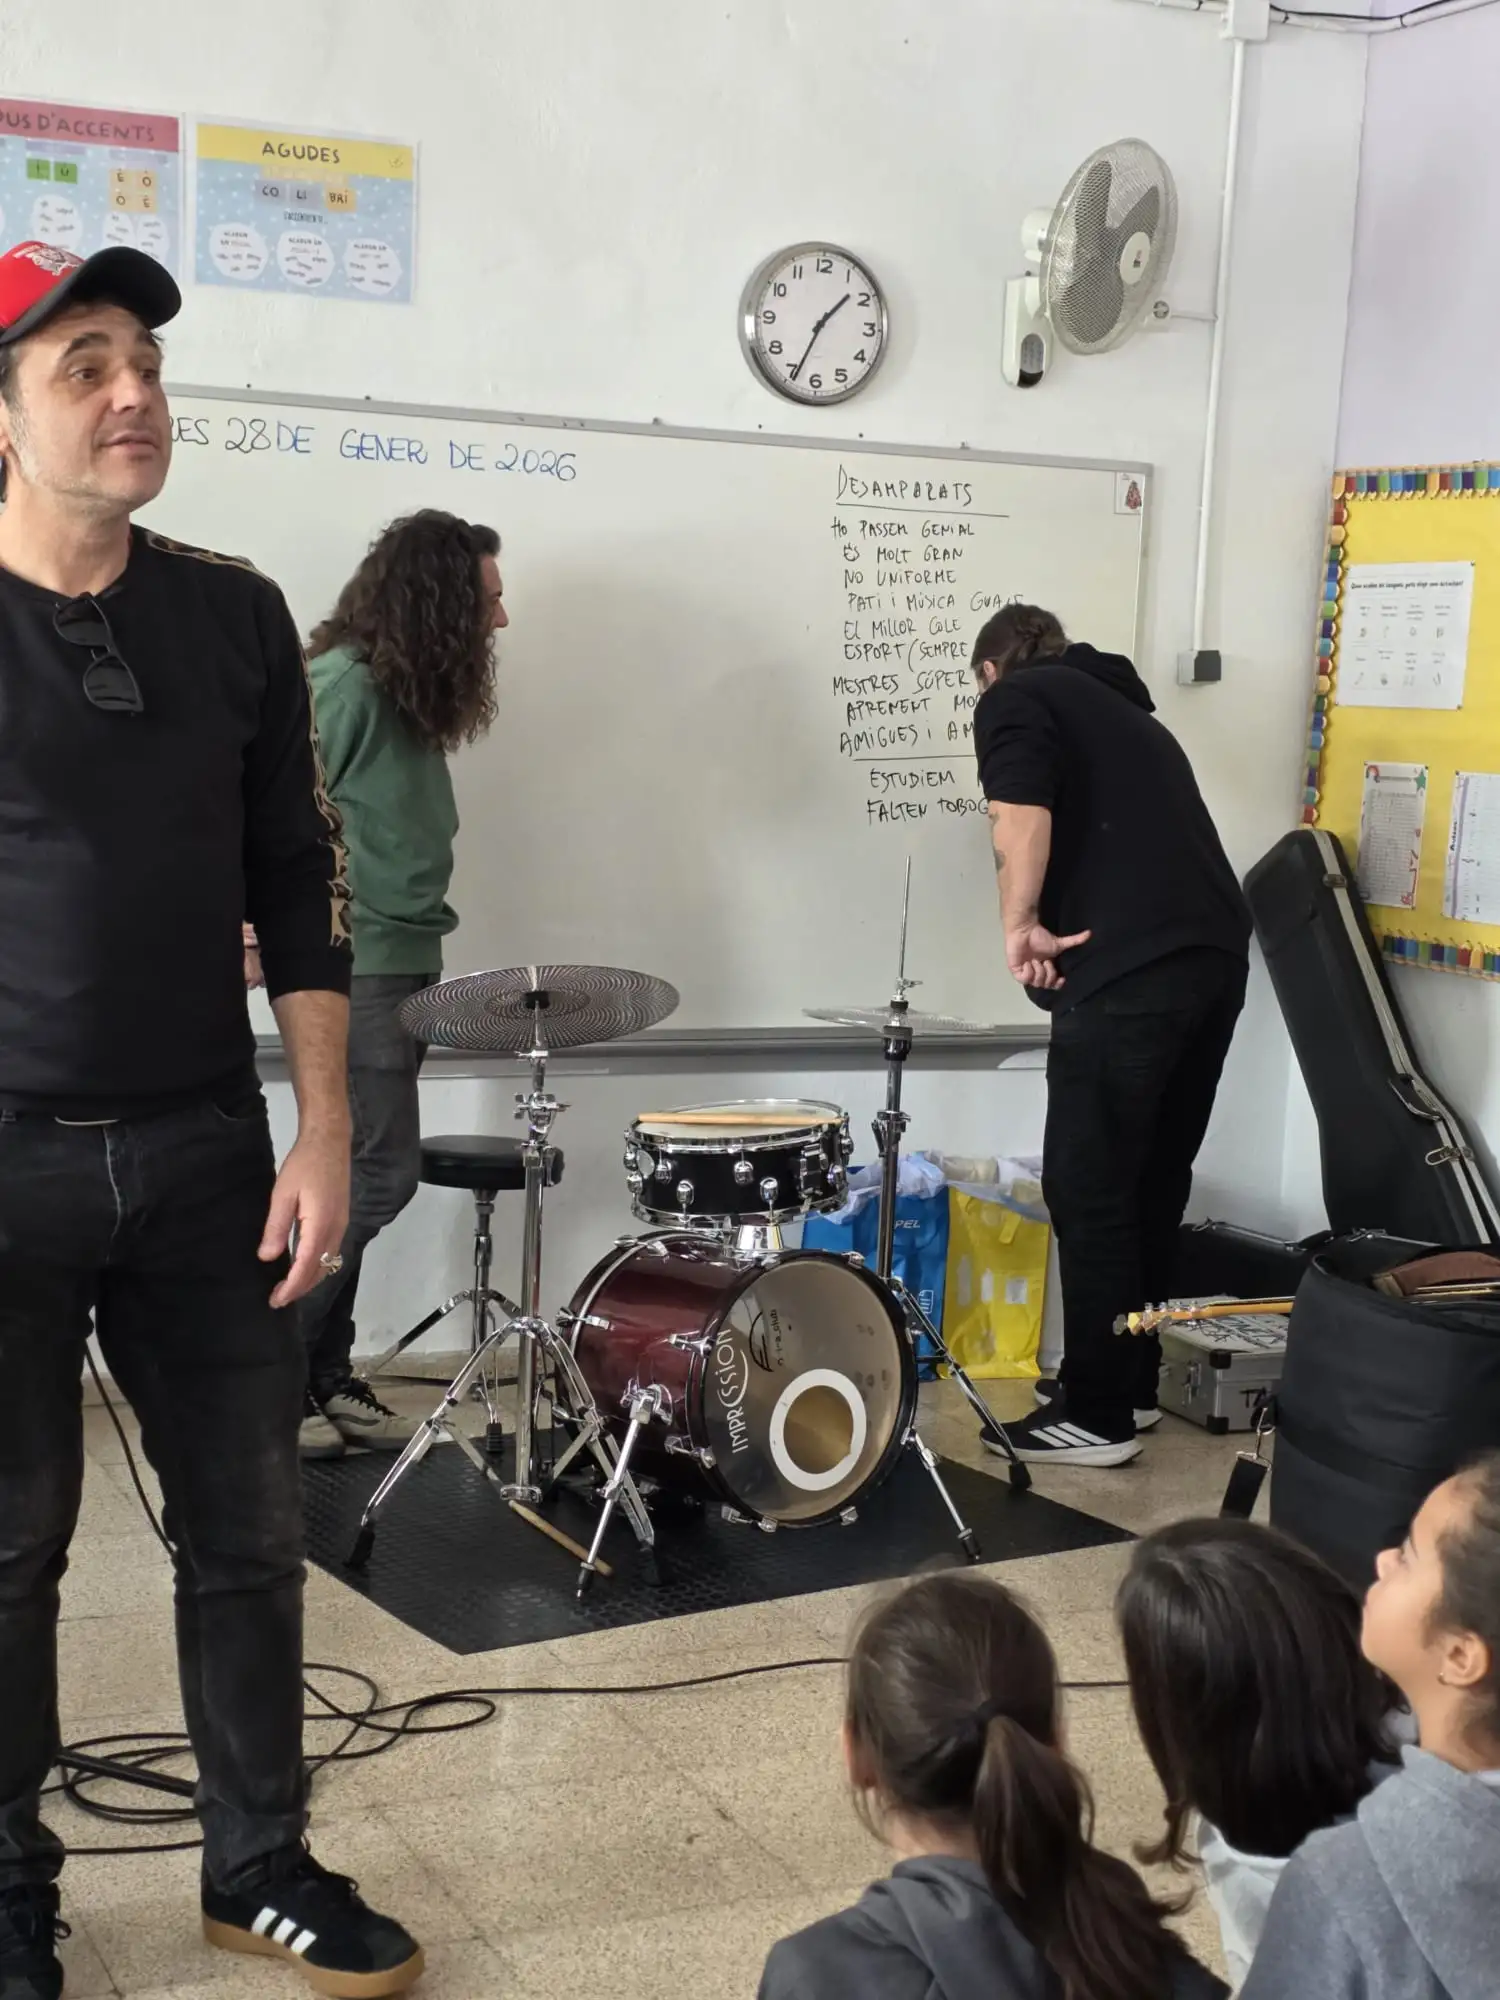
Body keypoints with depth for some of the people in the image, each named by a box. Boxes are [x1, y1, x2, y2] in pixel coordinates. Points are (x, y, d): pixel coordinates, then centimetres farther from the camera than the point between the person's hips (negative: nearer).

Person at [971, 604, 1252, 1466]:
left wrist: (1022, 929, -4)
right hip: (1218, 956, 8)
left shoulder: (1015, 699, 8)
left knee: (1088, 1190, 1)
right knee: (1155, 1183, 18)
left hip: (1129, 973, -8)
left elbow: (1022, 816, -12)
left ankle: (1098, 1417, 8)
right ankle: (1132, 1382, 28)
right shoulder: (1125, 706, 31)